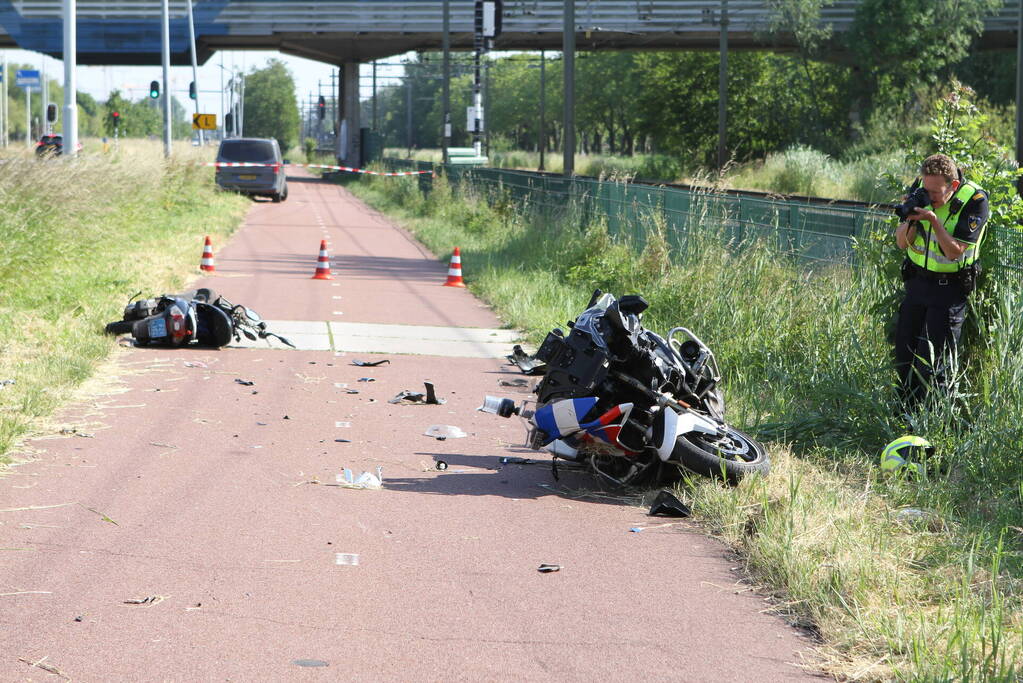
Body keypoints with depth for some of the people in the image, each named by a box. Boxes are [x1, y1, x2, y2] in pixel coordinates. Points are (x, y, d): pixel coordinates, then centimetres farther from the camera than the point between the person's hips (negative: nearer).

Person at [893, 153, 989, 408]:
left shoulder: (975, 200, -19)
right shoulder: (920, 190, -5)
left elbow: (954, 252, -20)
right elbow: (902, 243, -1)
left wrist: (934, 220, -33)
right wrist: (911, 219, -22)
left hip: (950, 288, -5)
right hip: (917, 280, 5)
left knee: (932, 362, -7)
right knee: (904, 351, 7)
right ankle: (905, 414, 20)